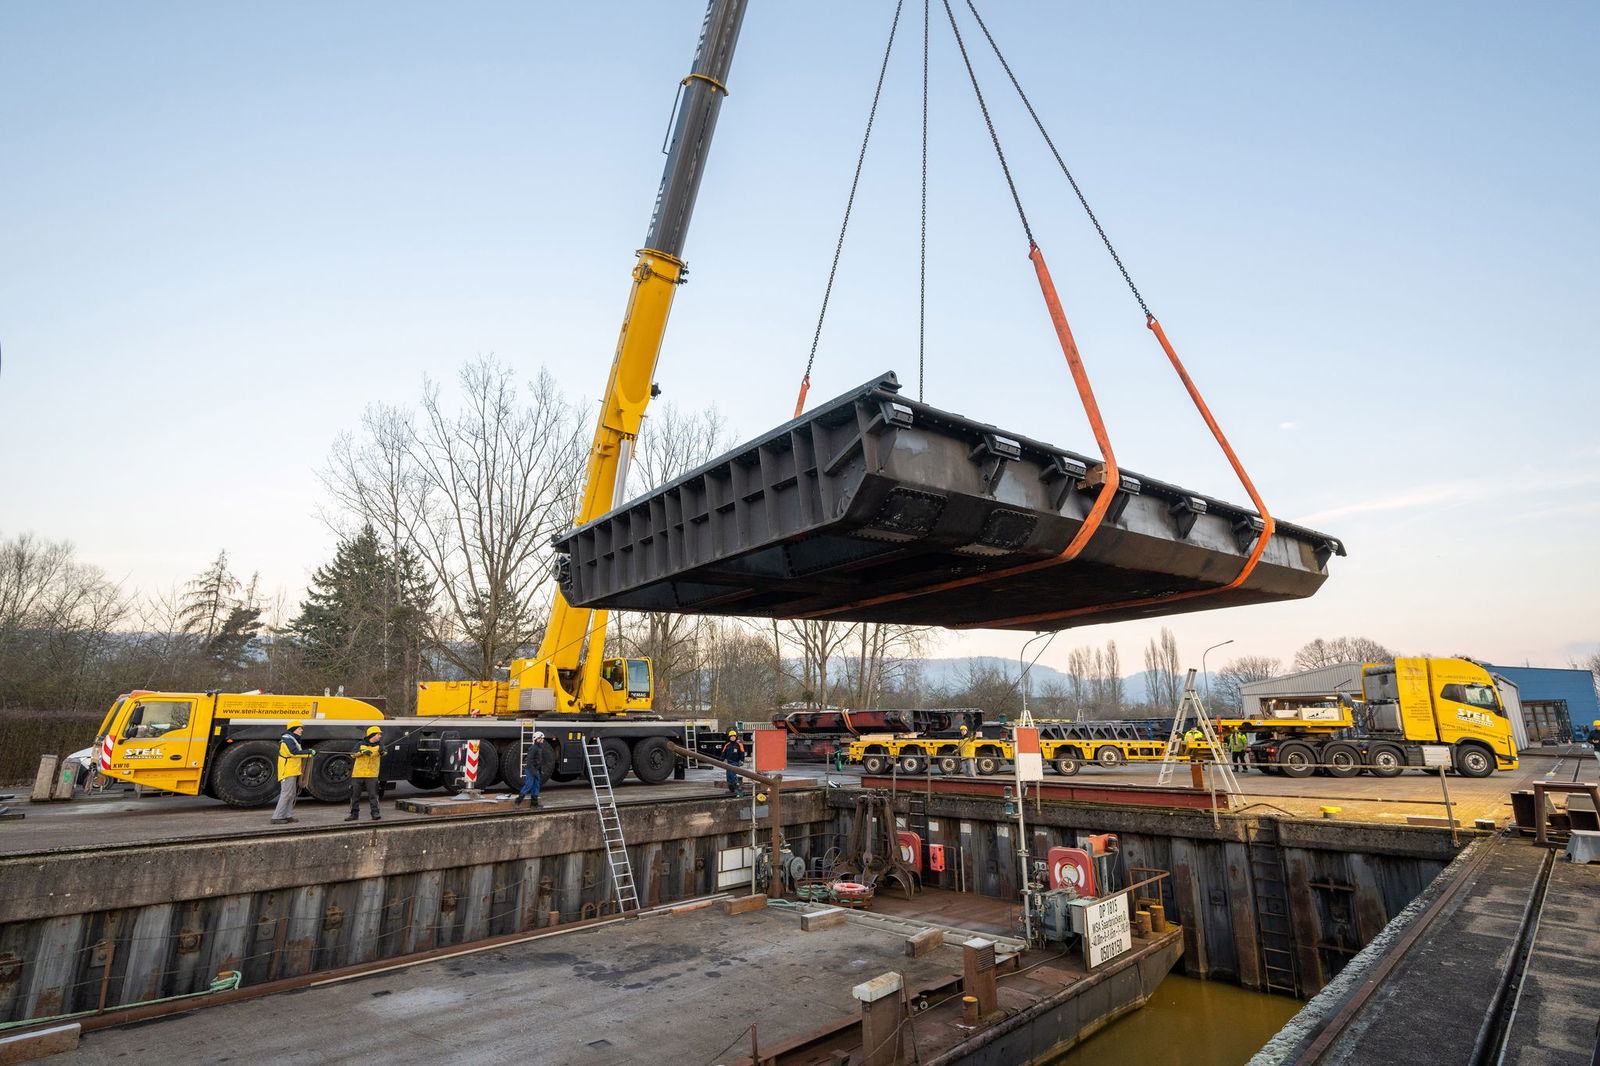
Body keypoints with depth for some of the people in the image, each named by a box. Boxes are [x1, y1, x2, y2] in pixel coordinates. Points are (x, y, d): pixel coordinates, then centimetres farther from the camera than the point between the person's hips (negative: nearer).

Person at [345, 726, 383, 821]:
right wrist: (363, 752, -24)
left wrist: (381, 751, -37)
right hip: (357, 774, 1)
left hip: (371, 775, -1)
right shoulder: (361, 744, 6)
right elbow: (354, 754, -7)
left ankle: (376, 813, -1)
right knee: (355, 795, 7)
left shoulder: (378, 745, 6)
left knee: (373, 794, -7)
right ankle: (354, 814, 19)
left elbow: (382, 752, -14)